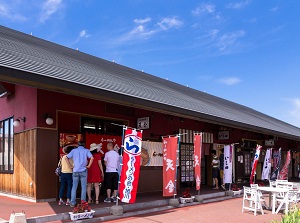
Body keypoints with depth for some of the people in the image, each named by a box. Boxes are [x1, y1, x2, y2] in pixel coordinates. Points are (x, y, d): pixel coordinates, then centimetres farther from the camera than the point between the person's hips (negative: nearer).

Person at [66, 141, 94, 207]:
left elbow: (67, 158, 1)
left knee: (74, 187, 8)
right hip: (83, 171, -2)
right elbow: (91, 158, -13)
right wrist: (89, 165, -5)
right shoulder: (86, 150, 2)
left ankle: (72, 203, 10)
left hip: (75, 171, 2)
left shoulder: (74, 150, 8)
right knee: (83, 187, 5)